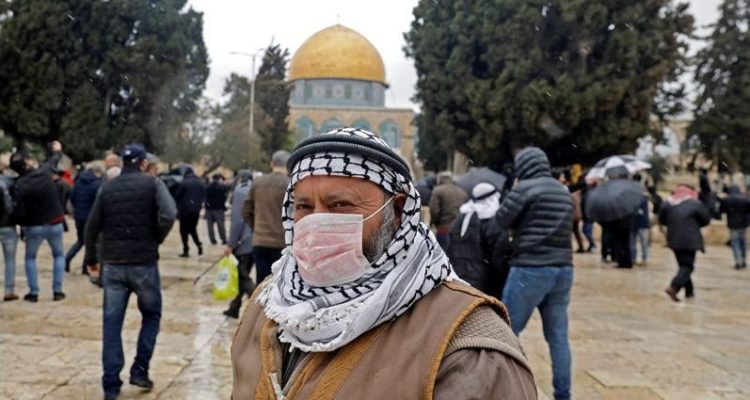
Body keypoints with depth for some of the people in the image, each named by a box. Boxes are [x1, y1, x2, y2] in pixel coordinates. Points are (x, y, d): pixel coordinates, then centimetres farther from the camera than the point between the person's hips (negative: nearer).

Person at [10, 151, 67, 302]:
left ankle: (33, 292, 14)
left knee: (30, 258, 18)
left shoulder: (21, 185, -19)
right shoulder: (44, 173, -9)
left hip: (34, 227, -3)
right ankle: (57, 291, 13)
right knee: (59, 255, 20)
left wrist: (22, 223, 2)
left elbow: (19, 212, -19)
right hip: (55, 223, 3)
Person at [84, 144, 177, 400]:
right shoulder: (152, 184, -2)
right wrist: (157, 240, -2)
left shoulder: (108, 188, 8)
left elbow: (92, 227, 6)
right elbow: (168, 215, -19)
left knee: (112, 323, 7)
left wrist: (91, 259, 17)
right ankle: (139, 370, 11)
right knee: (151, 315, 18)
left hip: (112, 264, 3)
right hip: (143, 263, -3)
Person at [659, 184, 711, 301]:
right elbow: (706, 219, 1)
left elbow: (662, 220, 11)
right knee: (687, 266, -2)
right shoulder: (695, 204, -6)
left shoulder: (667, 204, 5)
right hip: (690, 240, -5)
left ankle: (689, 291, 23)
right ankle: (673, 287, -21)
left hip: (674, 240, 5)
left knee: (683, 265, 18)